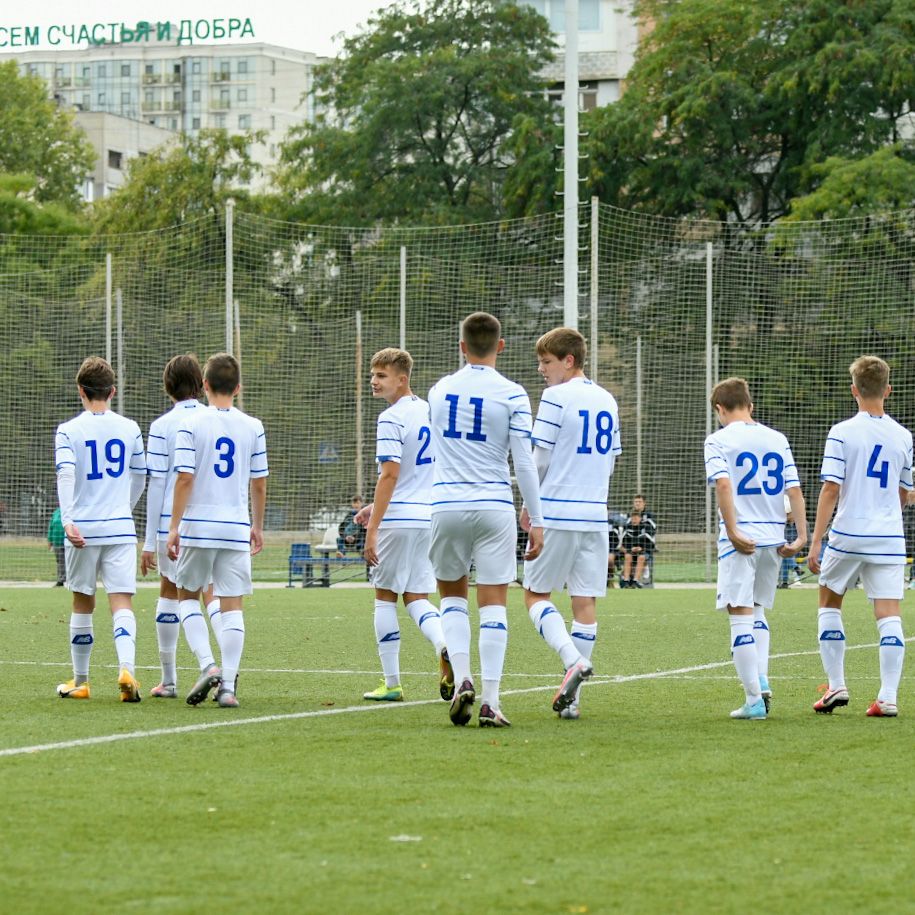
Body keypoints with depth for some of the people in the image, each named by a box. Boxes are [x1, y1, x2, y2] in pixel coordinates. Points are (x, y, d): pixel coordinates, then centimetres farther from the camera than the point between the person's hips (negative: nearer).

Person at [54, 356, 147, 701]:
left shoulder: (68, 430, -2)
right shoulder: (129, 428, 7)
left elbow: (66, 475, -16)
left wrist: (68, 521, -23)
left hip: (83, 529, -1)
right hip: (121, 529, 1)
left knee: (83, 604, 12)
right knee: (122, 603, -5)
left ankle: (79, 682, 21)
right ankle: (127, 668, -28)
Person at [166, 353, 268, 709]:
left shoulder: (191, 425, -5)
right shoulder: (253, 427, 4)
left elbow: (184, 479, -10)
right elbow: (259, 483, 8)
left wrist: (174, 527, -5)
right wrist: (257, 526, 20)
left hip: (198, 525, -2)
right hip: (237, 528, 2)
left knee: (187, 596, 15)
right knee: (232, 605, 4)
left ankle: (207, 665, -4)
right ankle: (228, 686, -1)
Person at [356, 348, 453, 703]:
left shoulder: (391, 419, -13)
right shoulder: (429, 412, 12)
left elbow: (390, 476, -19)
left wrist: (372, 530, -17)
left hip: (398, 519, -7)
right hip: (428, 516, 7)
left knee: (385, 597, 6)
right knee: (416, 597, 13)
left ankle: (391, 683, 8)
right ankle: (445, 647, -16)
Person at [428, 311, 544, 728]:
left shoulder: (439, 390, 7)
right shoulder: (512, 395, -4)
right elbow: (524, 463, -6)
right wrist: (536, 521, -2)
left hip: (447, 506, 2)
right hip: (494, 506, -2)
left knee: (452, 595, 17)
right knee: (493, 604, 0)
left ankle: (462, 679, -3)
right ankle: (490, 702, -5)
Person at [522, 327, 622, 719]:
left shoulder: (557, 397, -8)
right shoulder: (607, 400, 13)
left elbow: (540, 459, -8)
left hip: (556, 514, -6)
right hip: (596, 514, 6)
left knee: (536, 594, 5)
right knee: (585, 602, 4)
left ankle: (573, 660, -17)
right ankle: (572, 698, 3)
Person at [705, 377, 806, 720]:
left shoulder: (719, 440, -2)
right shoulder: (777, 439, 13)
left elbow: (723, 484, -16)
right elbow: (794, 489, 7)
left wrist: (733, 531, -18)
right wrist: (801, 535, 4)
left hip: (740, 539, -5)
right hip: (774, 537, 5)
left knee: (740, 614, -3)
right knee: (757, 611, 22)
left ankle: (754, 699, -7)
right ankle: (761, 679, 8)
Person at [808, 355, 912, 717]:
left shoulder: (842, 433, -7)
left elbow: (830, 489, -12)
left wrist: (816, 542, -10)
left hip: (847, 534, -2)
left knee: (829, 603, 17)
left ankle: (836, 686, 13)